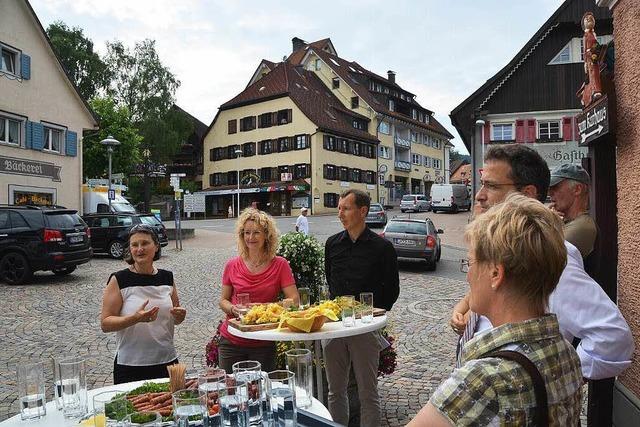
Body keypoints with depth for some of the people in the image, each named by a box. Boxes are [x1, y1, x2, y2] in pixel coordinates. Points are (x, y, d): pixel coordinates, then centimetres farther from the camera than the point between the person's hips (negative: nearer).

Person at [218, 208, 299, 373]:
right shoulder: (232, 265, 0)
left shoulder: (280, 265, -5)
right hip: (232, 340, 1)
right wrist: (233, 309, -12)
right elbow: (223, 300, 9)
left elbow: (294, 300, -9)